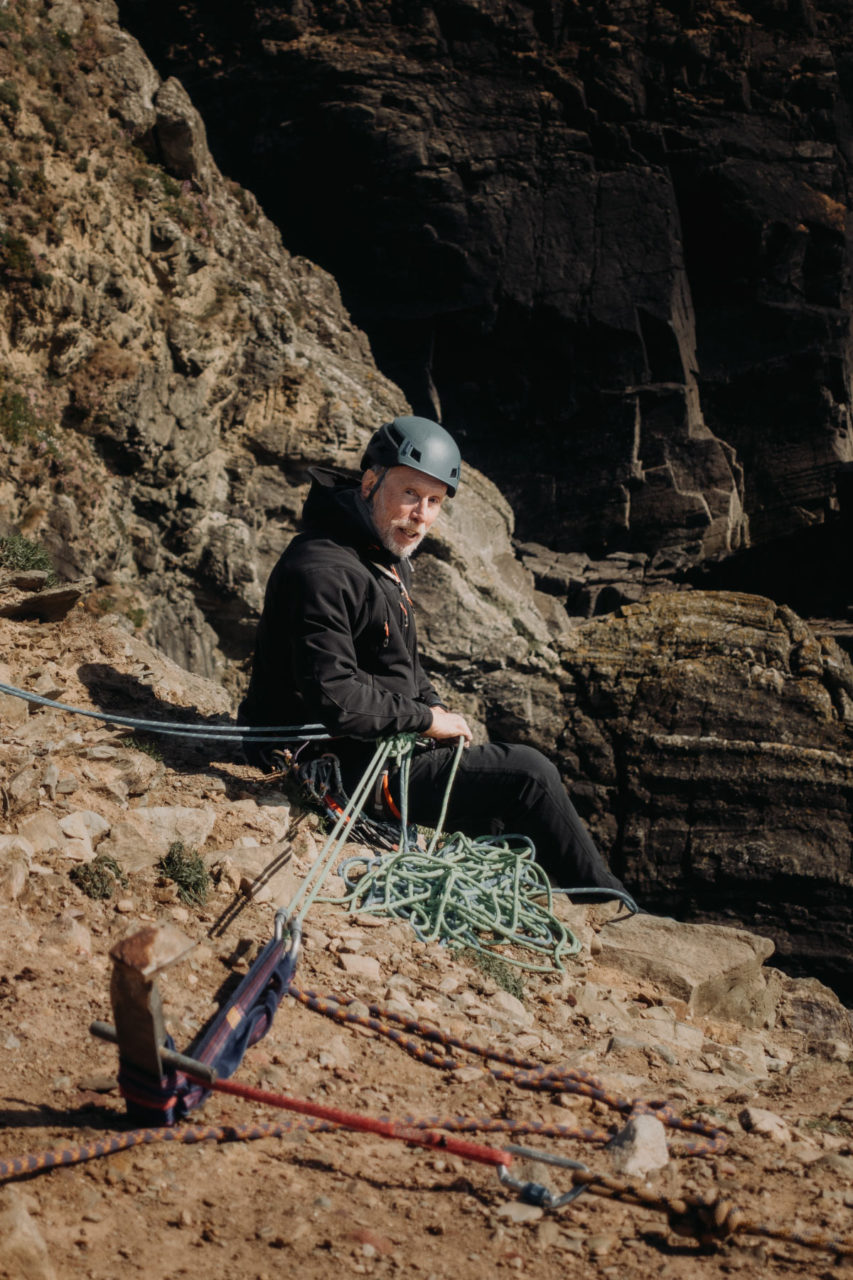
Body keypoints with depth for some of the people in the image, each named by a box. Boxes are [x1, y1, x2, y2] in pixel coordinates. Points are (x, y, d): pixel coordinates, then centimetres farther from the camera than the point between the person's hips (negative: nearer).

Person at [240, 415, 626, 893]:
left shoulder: (389, 559, 10)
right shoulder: (323, 572, -24)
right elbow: (334, 699, -30)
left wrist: (435, 706, 5)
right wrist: (426, 720, -18)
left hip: (386, 744, 11)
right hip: (344, 770, -11)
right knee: (528, 774, -9)